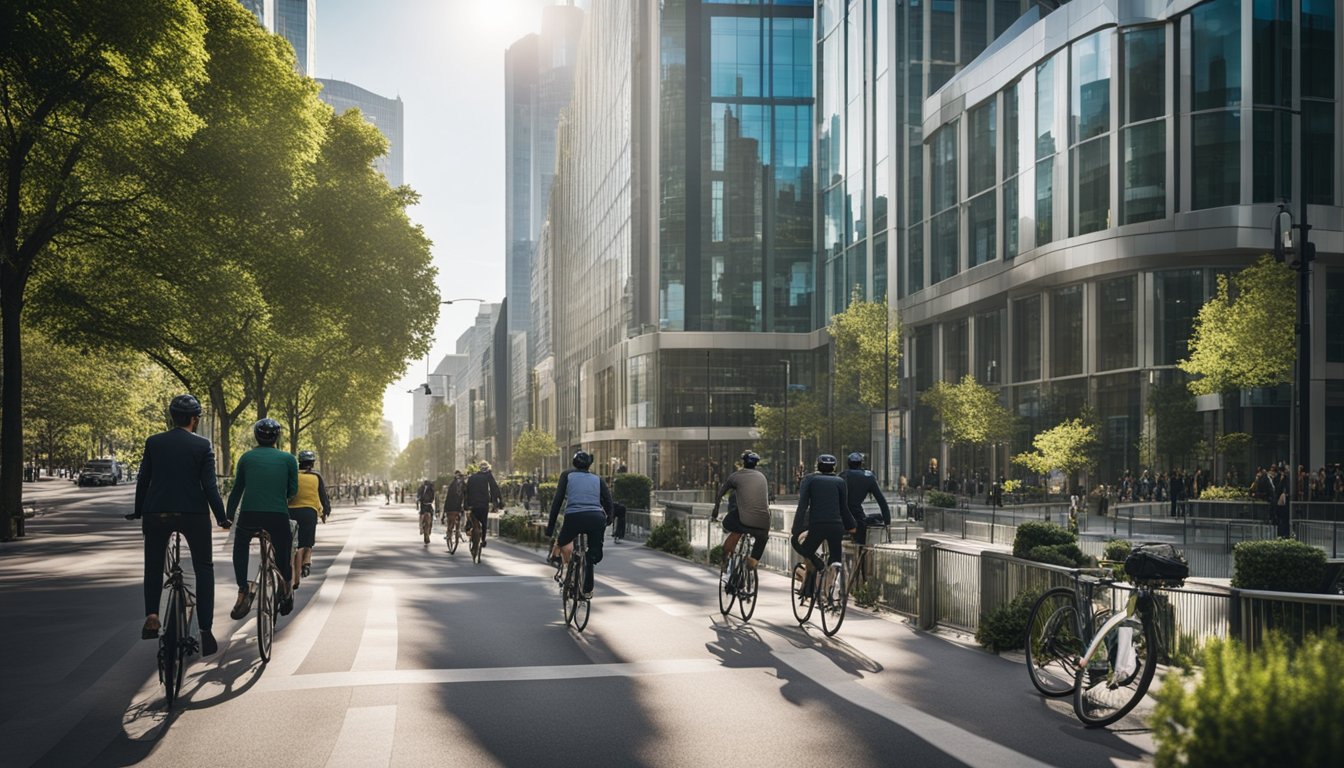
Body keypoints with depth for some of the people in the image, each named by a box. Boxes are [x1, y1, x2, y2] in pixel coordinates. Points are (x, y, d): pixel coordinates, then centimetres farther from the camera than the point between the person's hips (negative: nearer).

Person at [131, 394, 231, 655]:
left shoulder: (153, 442, 4)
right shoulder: (203, 445, -3)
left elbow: (142, 481, 4)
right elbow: (209, 485, -6)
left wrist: (138, 513, 15)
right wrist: (221, 517, 1)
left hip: (156, 513, 2)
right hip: (194, 513, -2)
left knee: (153, 566, 23)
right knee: (204, 569, 10)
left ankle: (151, 616, 5)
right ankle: (205, 630, -1)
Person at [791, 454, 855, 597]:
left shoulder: (810, 480, 8)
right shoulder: (840, 482, 12)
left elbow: (802, 505, -3)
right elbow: (844, 508, 8)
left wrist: (796, 530, -7)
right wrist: (850, 526, 20)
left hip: (816, 526, -2)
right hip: (837, 526, 2)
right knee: (836, 562, 13)